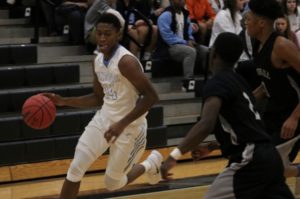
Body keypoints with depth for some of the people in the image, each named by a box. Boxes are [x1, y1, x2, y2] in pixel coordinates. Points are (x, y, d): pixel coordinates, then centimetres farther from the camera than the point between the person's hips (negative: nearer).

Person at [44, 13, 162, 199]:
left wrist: (122, 124, -27)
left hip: (130, 126, -7)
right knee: (75, 170, -4)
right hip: (104, 118, 7)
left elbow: (151, 96, -25)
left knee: (112, 183, 5)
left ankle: (151, 163, 33)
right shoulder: (98, 61, 3)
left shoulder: (126, 61, -24)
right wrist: (64, 101, 5)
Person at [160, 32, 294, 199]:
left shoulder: (216, 83, -9)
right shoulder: (238, 81, 18)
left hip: (250, 160, -9)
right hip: (269, 156, 9)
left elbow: (206, 125, -26)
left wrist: (174, 155, -29)